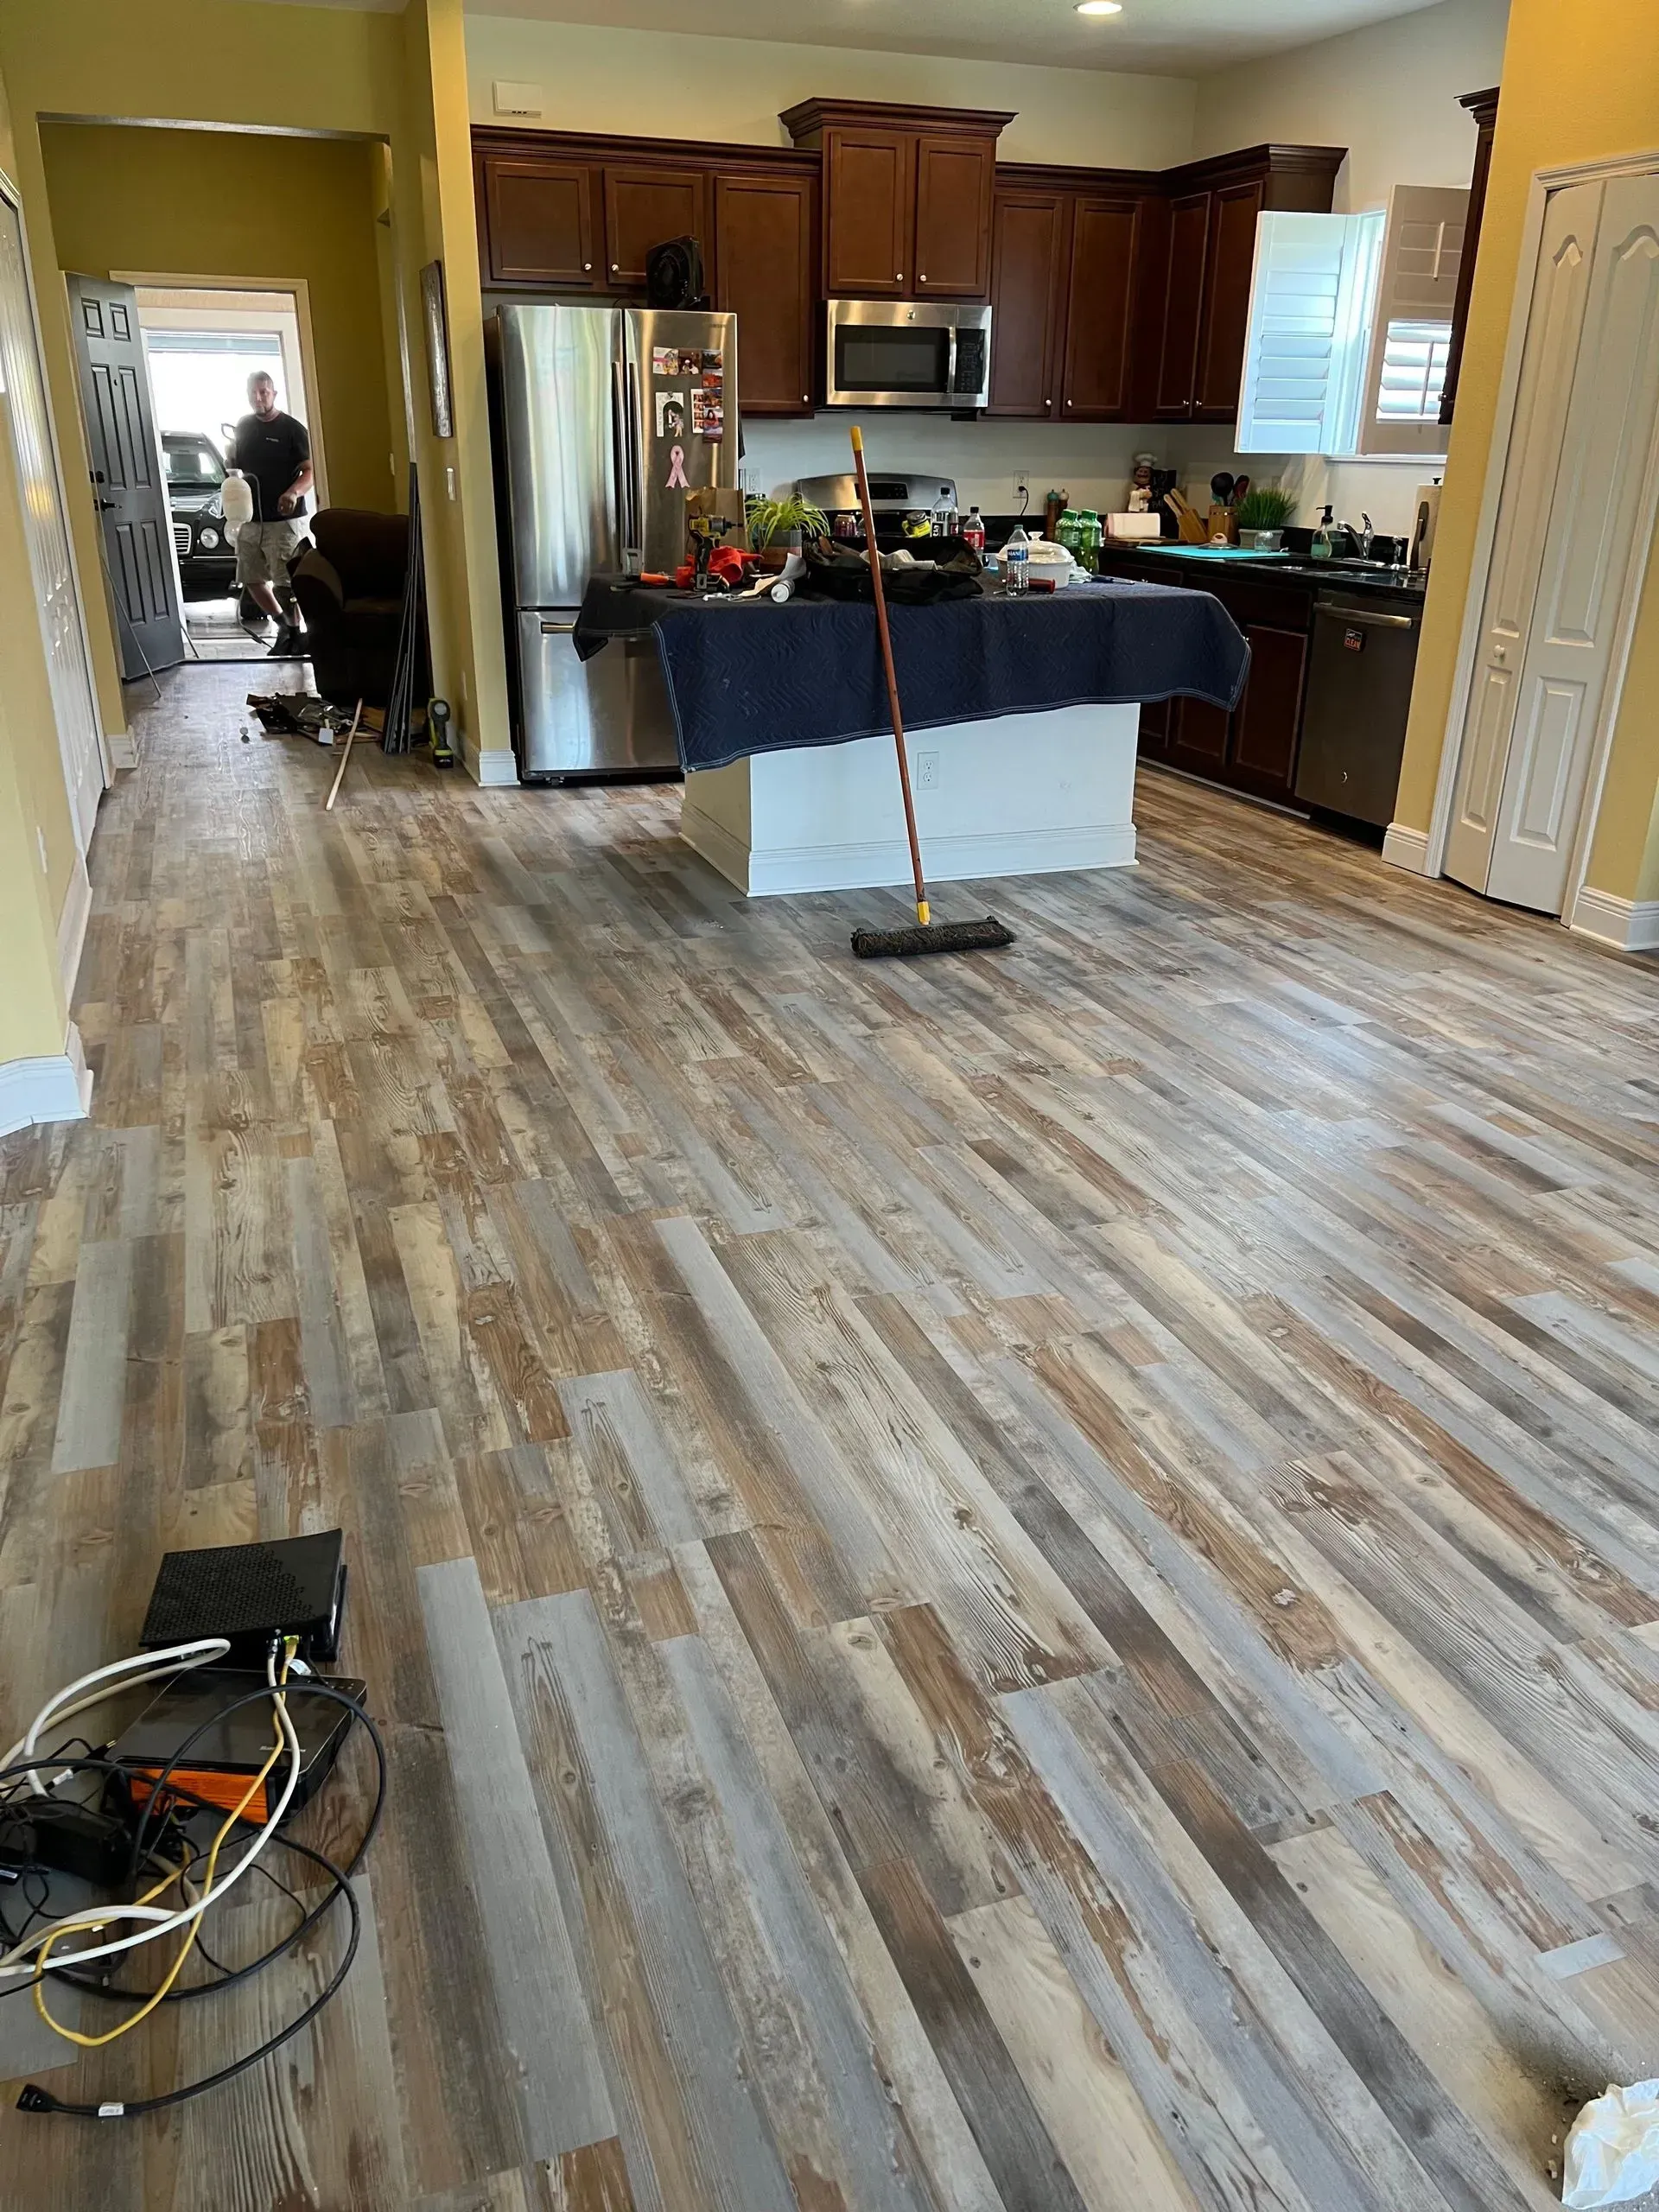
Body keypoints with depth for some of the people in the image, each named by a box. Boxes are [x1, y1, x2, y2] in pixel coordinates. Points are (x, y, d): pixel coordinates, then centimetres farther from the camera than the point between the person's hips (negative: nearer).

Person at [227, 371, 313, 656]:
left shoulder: (293, 429, -6)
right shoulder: (243, 426, 12)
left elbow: (311, 472, -12)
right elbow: (232, 464, 26)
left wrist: (294, 492, -29)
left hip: (283, 520, -7)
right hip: (249, 520, 7)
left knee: (285, 584, -10)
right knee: (251, 580, 11)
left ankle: (295, 632, 6)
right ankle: (285, 625, 26)